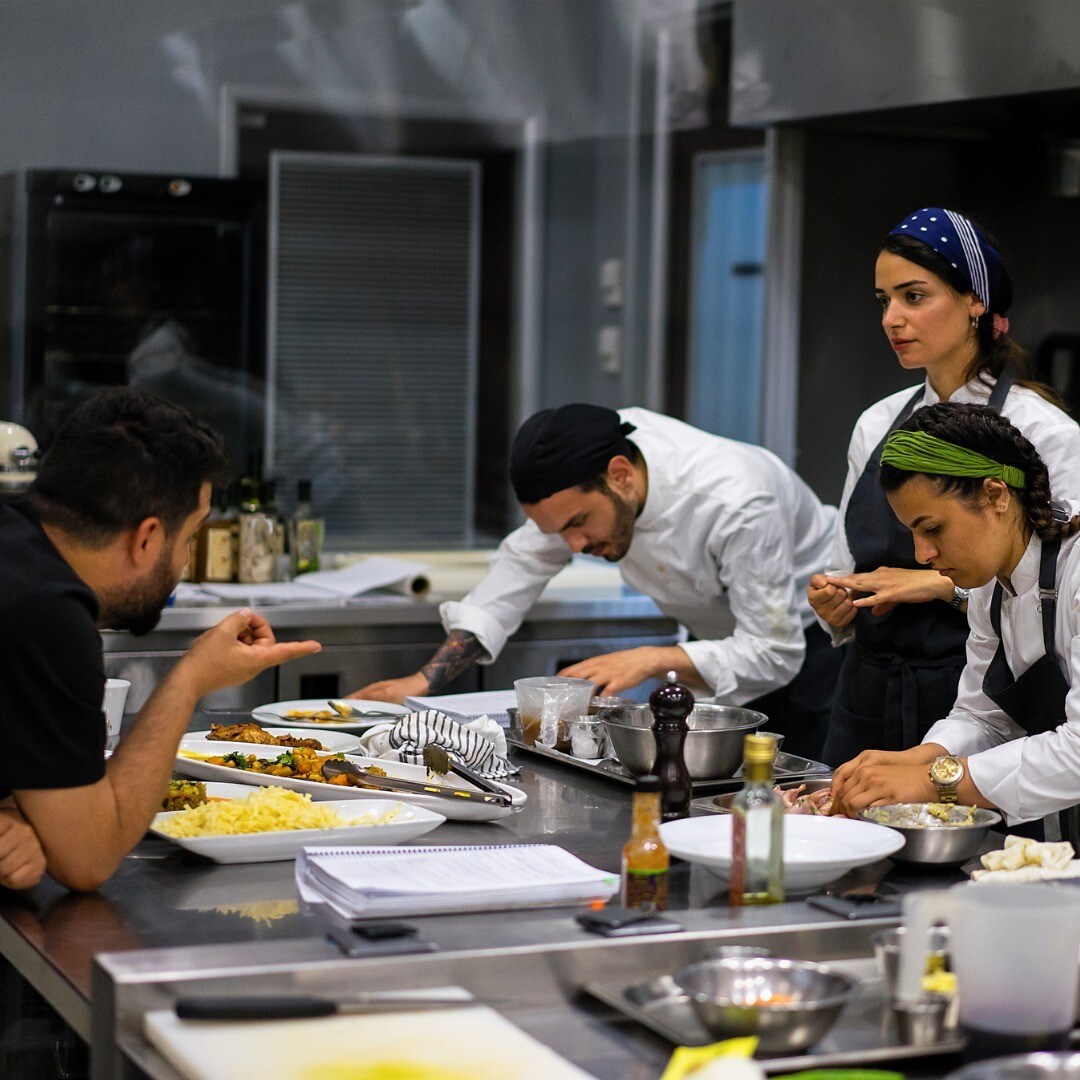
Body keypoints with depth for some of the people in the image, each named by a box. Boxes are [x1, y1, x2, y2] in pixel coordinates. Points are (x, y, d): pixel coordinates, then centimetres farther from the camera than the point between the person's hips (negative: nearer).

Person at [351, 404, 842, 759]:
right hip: (719, 638, 6)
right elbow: (527, 561, -7)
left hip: (806, 639, -6)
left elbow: (774, 654, -31)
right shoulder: (587, 468, -19)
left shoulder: (736, 501, -38)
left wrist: (652, 661, -40)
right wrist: (424, 679, -14)